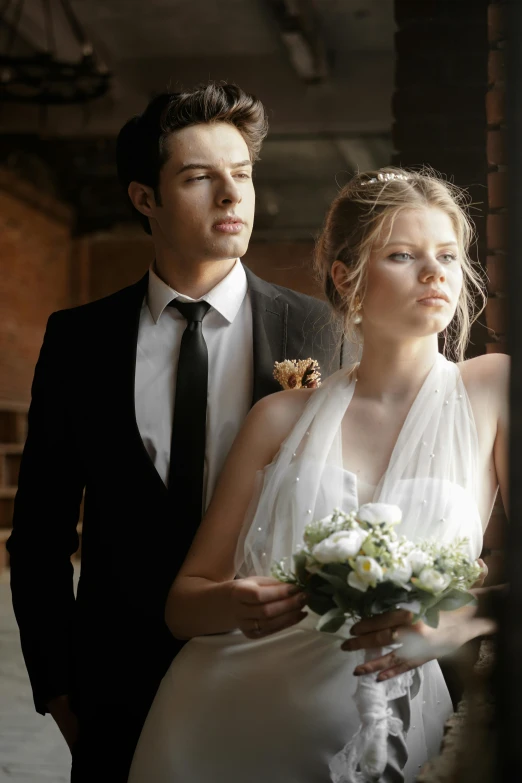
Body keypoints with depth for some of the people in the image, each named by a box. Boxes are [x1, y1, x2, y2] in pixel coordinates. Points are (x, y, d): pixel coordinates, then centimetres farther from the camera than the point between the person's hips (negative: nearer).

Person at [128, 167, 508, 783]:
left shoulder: (493, 389, -1)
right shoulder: (282, 418, 3)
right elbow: (183, 600, 4)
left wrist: (456, 621, -25)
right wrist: (234, 602, -17)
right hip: (219, 729, 2)